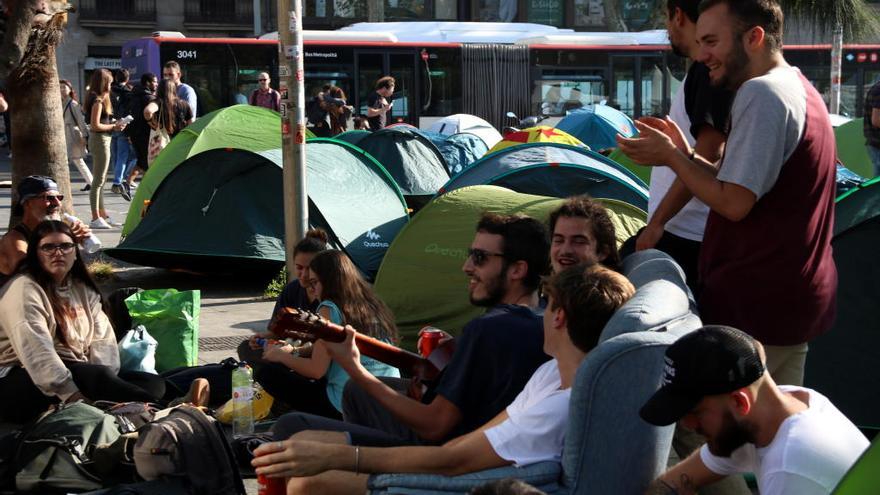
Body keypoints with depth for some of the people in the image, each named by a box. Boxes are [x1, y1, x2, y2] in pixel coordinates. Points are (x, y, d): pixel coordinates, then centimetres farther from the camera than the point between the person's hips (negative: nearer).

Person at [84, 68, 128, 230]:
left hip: (100, 140, 10)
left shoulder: (97, 99, 13)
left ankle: (103, 216, 22)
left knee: (99, 180, 15)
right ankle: (96, 218, -2)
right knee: (98, 181, -6)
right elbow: (96, 126, -20)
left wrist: (113, 123, 8)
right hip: (100, 140, -10)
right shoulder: (98, 100, -16)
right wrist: (114, 127, -11)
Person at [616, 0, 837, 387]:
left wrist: (670, 157, -8)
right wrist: (684, 153, 8)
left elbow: (734, 203, -20)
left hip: (752, 309, -10)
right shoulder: (801, 90, 16)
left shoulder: (761, 92, -17)